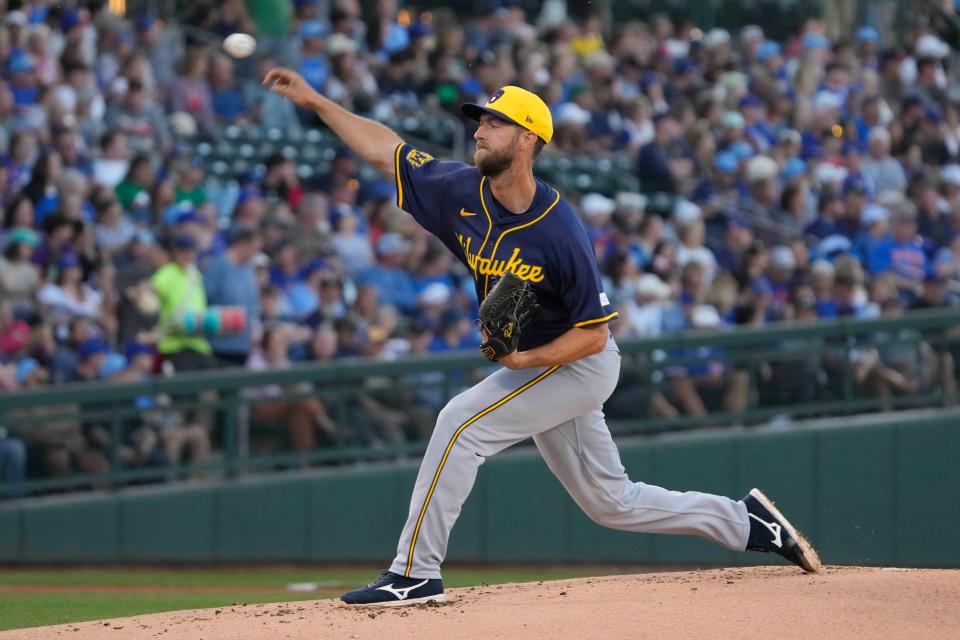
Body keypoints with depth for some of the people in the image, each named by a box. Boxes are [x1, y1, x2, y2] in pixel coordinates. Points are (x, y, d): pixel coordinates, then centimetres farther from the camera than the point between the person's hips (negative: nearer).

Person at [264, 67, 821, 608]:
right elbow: (385, 149, 2)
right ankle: (748, 522, 24)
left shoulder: (561, 233, -26)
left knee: (462, 423, -20)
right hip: (535, 367, 8)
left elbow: (594, 334, -22)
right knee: (611, 501, 13)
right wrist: (315, 101, -3)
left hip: (578, 362, -8)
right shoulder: (463, 192, -7)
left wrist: (527, 359, -31)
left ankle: (415, 573, -16)